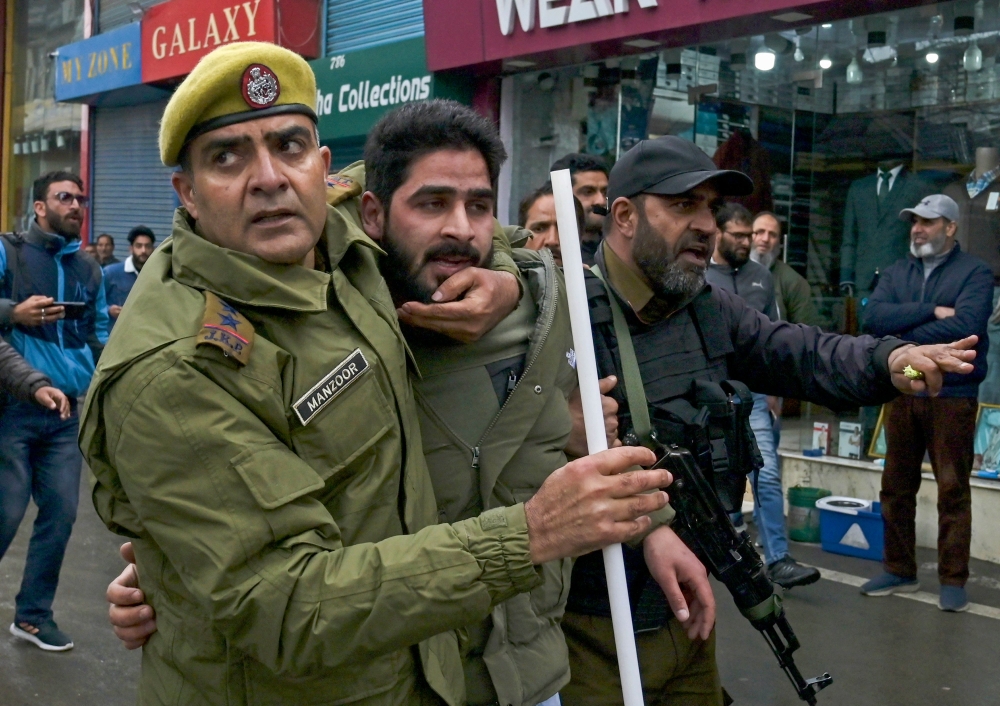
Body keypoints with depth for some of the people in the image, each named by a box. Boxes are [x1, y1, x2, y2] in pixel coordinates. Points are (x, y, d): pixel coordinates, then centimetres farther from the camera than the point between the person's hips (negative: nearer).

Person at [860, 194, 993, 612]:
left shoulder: (974, 272, -1)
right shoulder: (896, 273, 12)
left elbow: (964, 325, -18)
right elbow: (873, 317, -4)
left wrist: (901, 337, -10)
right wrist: (931, 311, -14)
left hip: (952, 397, -5)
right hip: (902, 394, 5)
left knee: (953, 490, -1)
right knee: (896, 487, 10)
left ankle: (953, 581, 7)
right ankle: (899, 571, 21)